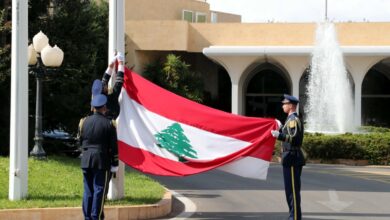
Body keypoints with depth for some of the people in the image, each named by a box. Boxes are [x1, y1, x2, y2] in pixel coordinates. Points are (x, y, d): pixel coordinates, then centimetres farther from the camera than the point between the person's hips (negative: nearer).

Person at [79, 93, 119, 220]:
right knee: (99, 190, 0)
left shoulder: (86, 121, 3)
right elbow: (113, 147, -6)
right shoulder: (108, 124, -8)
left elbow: (81, 141, 13)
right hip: (101, 161, -4)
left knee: (88, 190, 10)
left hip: (86, 160, 4)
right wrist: (114, 165, 0)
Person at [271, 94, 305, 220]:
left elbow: (295, 138, -25)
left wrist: (279, 135, -26)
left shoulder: (293, 120, -15)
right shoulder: (291, 119, 16)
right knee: (290, 189, 14)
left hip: (292, 158, -10)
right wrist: (281, 128, 26)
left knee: (293, 189, -7)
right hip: (291, 158, 10)